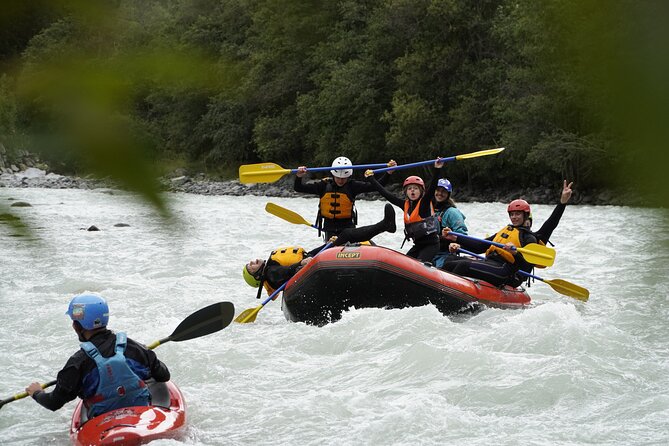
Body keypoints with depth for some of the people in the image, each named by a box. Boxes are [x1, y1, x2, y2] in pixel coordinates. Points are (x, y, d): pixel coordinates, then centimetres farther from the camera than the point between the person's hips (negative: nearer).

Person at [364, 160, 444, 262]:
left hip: (431, 244, -7)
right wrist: (371, 179, 12)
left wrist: (437, 169, -39)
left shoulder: (425, 203, -9)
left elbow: (432, 187, -25)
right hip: (418, 245, 7)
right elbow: (386, 194, 11)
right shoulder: (405, 204, 7)